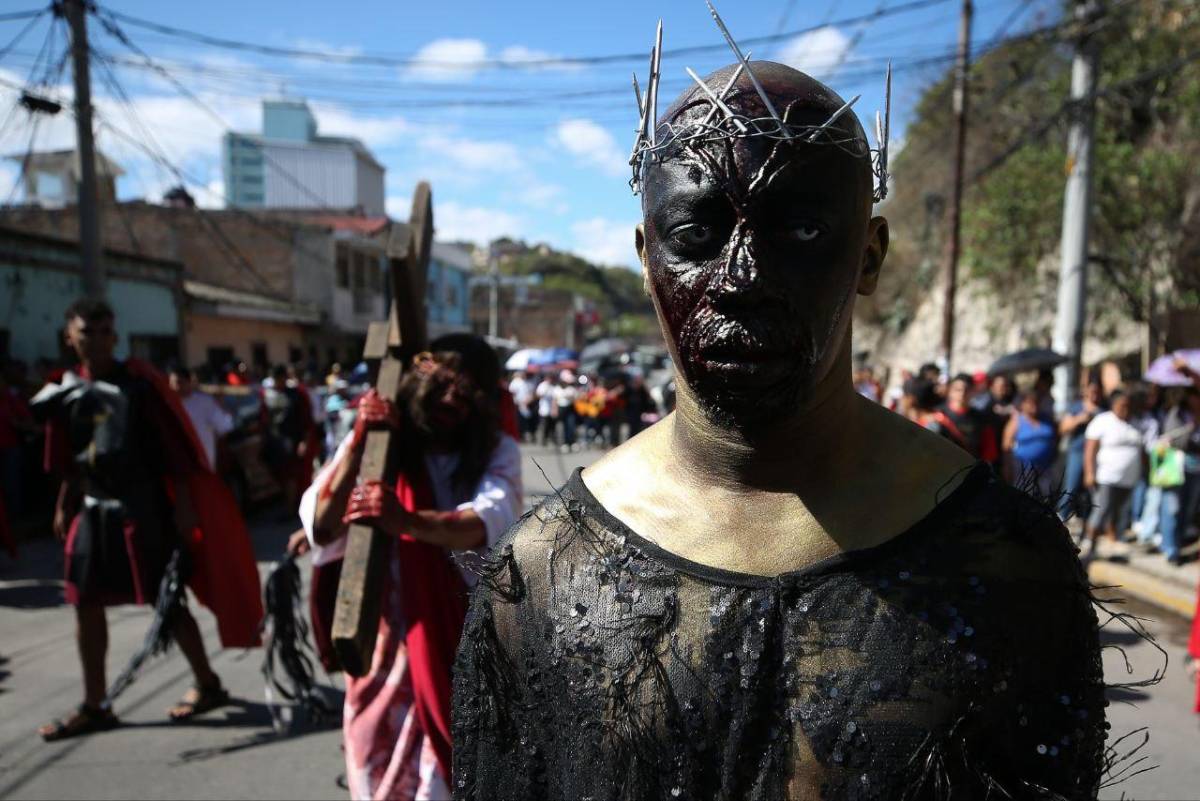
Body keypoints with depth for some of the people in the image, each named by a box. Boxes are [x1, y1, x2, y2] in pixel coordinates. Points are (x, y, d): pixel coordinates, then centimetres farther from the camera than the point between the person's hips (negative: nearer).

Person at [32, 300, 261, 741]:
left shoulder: (139, 381, -10)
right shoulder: (68, 391, 7)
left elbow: (174, 446, -12)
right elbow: (69, 460, 17)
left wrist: (183, 505, -15)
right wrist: (63, 507, 18)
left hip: (144, 507, -6)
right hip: (94, 509, 6)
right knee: (86, 601, 9)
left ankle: (208, 685, 17)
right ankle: (94, 705, 23)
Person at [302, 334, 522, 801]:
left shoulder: (498, 451, -6)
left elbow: (489, 523, -27)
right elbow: (320, 527, -14)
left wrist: (408, 522, -44)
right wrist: (358, 443, -23)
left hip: (467, 639, -1)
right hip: (384, 636, 1)